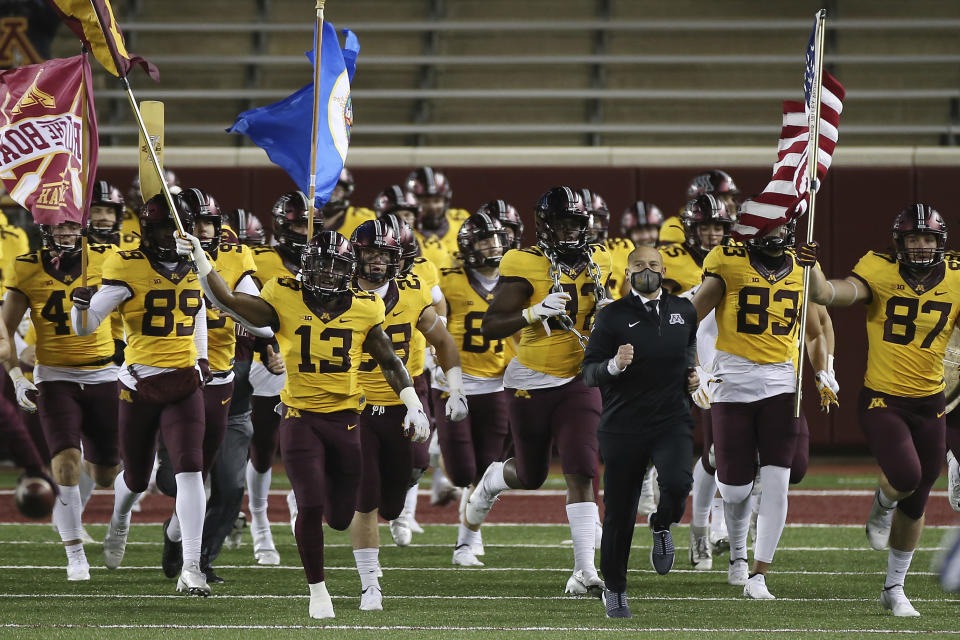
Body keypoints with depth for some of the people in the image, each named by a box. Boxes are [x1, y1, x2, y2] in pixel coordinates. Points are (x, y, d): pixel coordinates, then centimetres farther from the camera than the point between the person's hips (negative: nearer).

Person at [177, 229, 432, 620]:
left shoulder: (363, 311, 1)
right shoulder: (285, 302, -6)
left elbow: (389, 362, 12)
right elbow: (228, 301, -10)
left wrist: (414, 405, 5)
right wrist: (199, 259, -20)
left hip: (345, 419, 2)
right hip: (300, 418, -2)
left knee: (340, 518, 6)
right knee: (310, 507, -11)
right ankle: (317, 589, 8)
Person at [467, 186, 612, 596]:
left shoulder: (595, 263, 6)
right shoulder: (526, 267, -12)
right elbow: (490, 327, -15)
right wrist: (535, 313, -28)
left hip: (579, 381, 3)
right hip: (532, 382, -3)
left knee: (581, 473, -12)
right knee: (531, 476, 12)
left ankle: (584, 570, -14)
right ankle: (495, 480, 50)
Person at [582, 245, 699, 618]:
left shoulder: (684, 311, 7)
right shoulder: (612, 316, -4)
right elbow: (589, 373, -6)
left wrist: (692, 371, 10)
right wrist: (615, 365, -26)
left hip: (672, 422, 2)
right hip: (624, 427, -1)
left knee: (677, 484, -27)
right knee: (619, 513, 4)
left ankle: (662, 526, 7)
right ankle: (614, 589, 23)